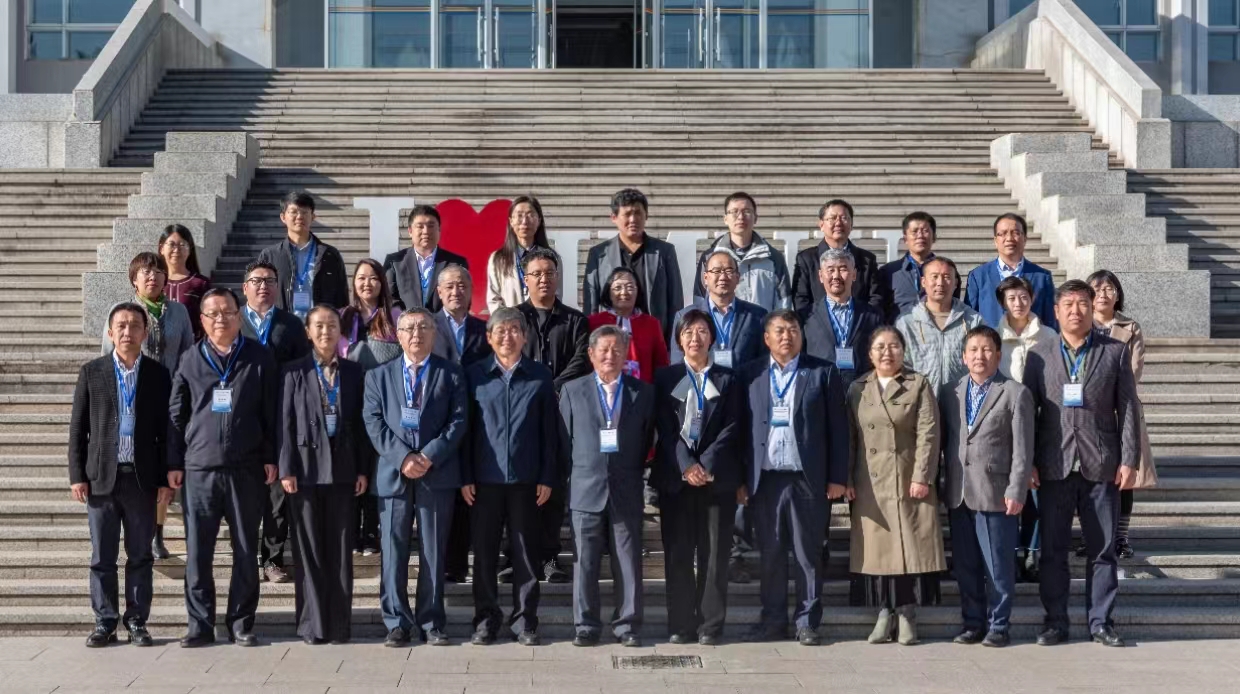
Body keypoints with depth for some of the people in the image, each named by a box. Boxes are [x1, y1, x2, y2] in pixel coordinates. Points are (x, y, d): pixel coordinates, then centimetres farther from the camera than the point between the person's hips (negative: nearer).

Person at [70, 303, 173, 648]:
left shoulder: (158, 374, 4)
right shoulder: (92, 372, 4)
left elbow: (165, 431, 4)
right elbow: (78, 428, 4)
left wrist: (166, 479, -1)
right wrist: (77, 476, -2)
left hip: (142, 478, 0)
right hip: (101, 477, 0)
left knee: (140, 556, 5)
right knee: (102, 557, 4)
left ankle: (137, 622, 13)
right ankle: (105, 623, 13)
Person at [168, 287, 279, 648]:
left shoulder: (259, 359, 4)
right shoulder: (190, 362, 7)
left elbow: (271, 411, 4)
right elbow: (176, 415, 9)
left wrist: (270, 458, 0)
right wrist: (174, 463, 5)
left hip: (246, 470, -1)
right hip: (199, 470, 1)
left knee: (246, 551, 5)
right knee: (197, 552, 3)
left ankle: (241, 623, 15)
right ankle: (200, 625, 12)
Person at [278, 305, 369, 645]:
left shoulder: (354, 372, 8)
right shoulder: (294, 372, 4)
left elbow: (361, 423, 8)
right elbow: (286, 423, 0)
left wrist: (363, 470, 2)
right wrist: (286, 470, -7)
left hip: (342, 470, 1)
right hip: (306, 469, -1)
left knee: (341, 550, 4)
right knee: (309, 550, 2)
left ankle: (339, 623, 9)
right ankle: (312, 624, 8)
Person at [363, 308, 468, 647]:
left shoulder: (452, 374, 8)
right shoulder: (379, 375, 12)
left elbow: (458, 421, -1)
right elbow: (373, 422, 2)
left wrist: (430, 456, -13)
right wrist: (402, 457, -12)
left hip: (438, 474, -1)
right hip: (393, 475, 1)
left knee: (434, 552, 3)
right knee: (393, 552, 1)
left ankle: (431, 623, 10)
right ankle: (397, 623, 8)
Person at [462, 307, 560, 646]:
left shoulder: (540, 376, 4)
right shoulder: (475, 375, 4)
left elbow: (550, 430, 4)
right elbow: (465, 427, 3)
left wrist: (548, 478, -1)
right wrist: (465, 477, -2)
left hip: (526, 478, 0)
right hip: (484, 478, 0)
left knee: (525, 553, 6)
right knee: (484, 552, 6)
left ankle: (524, 621, 15)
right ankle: (486, 619, 16)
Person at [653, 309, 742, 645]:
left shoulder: (727, 379, 10)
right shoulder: (666, 378, 9)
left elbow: (731, 428, 1)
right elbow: (665, 428, 0)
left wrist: (707, 466, -12)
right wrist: (686, 466, -13)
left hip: (717, 478, 0)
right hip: (676, 478, 0)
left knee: (715, 553, 0)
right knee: (677, 554, 1)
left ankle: (711, 626, 5)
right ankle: (681, 626, 7)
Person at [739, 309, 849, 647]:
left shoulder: (824, 373, 3)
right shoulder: (751, 375, 8)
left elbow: (837, 428, 2)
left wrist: (837, 477, -4)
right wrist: (740, 479, 3)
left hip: (808, 479, -2)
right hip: (765, 478, 2)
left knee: (808, 554, 4)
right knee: (770, 553, 8)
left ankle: (807, 622, 13)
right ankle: (773, 619, 18)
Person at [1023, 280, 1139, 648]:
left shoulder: (1116, 352, 7)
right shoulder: (1039, 356, 9)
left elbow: (1128, 409, 3)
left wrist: (1130, 461, -4)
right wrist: (1027, 462, -3)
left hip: (1101, 465, 0)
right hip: (1054, 466, 1)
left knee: (1102, 548, 5)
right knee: (1053, 549, 4)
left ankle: (1101, 621, 14)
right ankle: (1055, 621, 13)